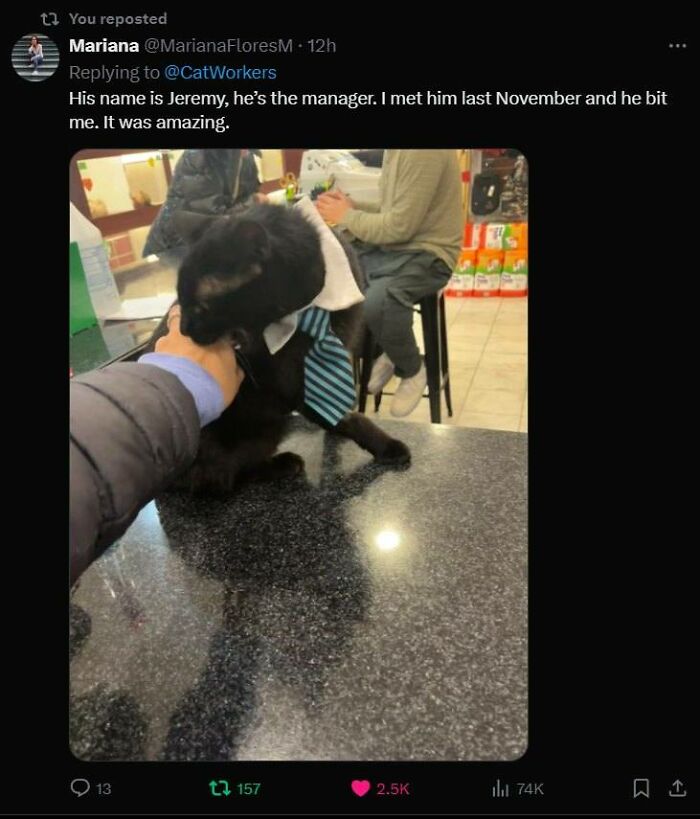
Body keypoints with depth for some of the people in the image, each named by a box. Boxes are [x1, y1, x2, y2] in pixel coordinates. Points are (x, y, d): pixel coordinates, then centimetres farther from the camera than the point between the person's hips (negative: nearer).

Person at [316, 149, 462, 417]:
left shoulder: (425, 153, -19)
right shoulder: (393, 152, 11)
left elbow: (401, 226, -22)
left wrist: (347, 216, -11)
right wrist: (351, 206, 0)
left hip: (425, 254, -9)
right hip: (389, 247, 9)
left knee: (376, 303, -35)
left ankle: (412, 371, -3)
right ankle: (382, 353, 9)